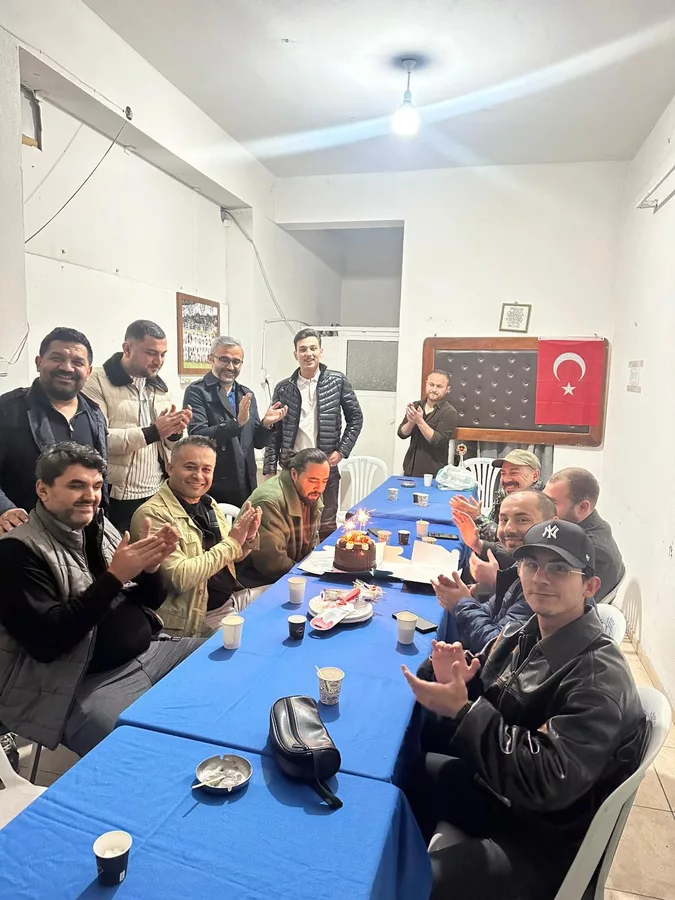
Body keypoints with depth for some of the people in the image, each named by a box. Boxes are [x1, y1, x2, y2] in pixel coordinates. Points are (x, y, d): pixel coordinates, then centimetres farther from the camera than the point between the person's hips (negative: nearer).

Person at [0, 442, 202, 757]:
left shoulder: (100, 528, 7)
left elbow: (150, 602, 10)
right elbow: (45, 640, -23)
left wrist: (149, 567, -13)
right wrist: (114, 577, -26)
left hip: (149, 652, 8)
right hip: (89, 684, -7)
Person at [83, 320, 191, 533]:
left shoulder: (159, 387, 14)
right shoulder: (98, 382, -6)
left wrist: (174, 433, -8)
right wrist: (152, 432, -22)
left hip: (156, 497, 6)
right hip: (115, 499, -5)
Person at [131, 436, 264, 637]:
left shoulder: (208, 503, 5)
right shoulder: (152, 514, -19)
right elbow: (180, 578, -27)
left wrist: (248, 538, -8)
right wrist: (231, 542, -22)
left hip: (235, 597, 8)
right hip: (202, 617, -8)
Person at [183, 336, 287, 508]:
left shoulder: (247, 394, 11)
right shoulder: (197, 391, -6)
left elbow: (257, 442, 11)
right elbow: (197, 436, -18)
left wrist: (266, 424, -9)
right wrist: (237, 422, -27)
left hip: (245, 487, 5)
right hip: (212, 489, -5)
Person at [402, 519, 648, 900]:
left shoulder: (601, 677, -28)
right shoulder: (524, 635, -3)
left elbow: (550, 783, -34)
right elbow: (480, 706, 4)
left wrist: (462, 711, -34)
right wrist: (454, 681, -21)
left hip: (542, 841, -8)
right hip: (494, 787, 8)